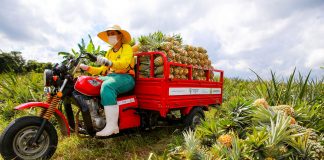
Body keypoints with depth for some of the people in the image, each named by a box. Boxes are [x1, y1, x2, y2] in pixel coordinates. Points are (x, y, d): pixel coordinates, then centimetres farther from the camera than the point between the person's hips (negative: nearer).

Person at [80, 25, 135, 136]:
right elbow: (103, 69, 19)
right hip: (110, 76, 7)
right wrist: (88, 68, 5)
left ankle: (112, 125, -39)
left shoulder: (127, 48, 3)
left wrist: (110, 63, -36)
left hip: (125, 77, -7)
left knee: (107, 86, -37)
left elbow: (123, 64, -18)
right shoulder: (109, 52, 26)